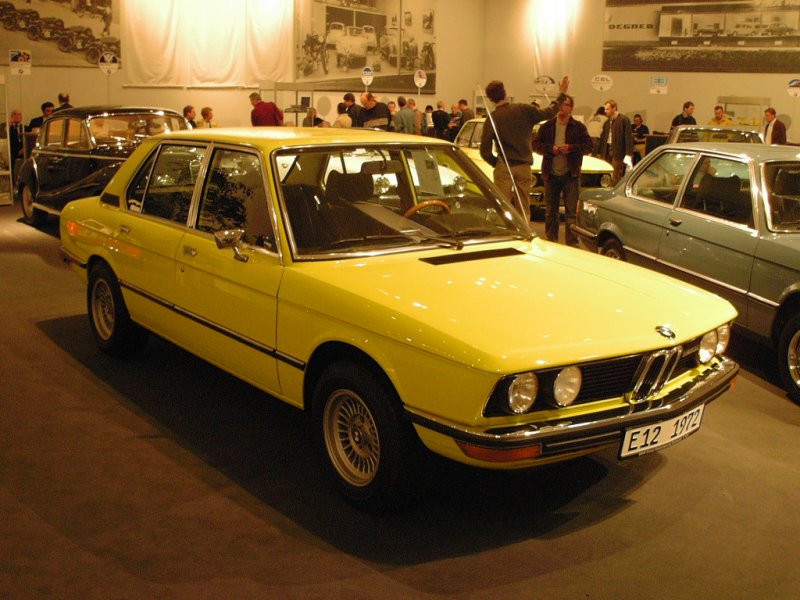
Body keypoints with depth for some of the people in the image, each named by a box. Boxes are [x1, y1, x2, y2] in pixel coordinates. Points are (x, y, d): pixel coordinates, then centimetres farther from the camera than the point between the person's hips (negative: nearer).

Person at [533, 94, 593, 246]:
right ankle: (551, 242, 20)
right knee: (550, 212, 10)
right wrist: (551, 149, -15)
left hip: (571, 175, -2)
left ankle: (572, 242, -2)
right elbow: (536, 145, 1)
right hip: (551, 174, 2)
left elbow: (589, 145, -4)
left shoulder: (578, 127, 2)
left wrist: (571, 148, -16)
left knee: (571, 211, -4)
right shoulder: (547, 126, 6)